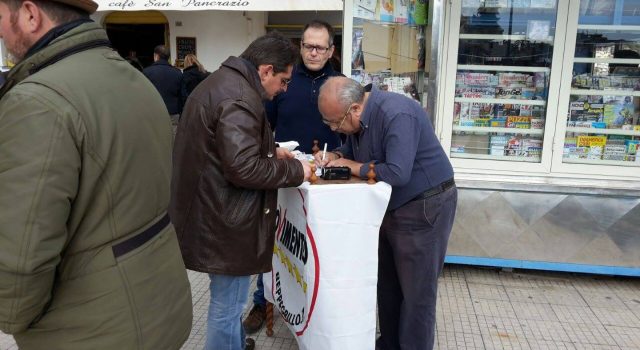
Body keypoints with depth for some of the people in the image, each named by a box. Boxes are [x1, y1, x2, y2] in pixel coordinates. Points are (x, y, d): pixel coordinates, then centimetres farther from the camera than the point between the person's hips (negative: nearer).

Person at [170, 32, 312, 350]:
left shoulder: (222, 82, 13)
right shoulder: (239, 98, -22)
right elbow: (244, 168, -28)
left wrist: (271, 150, 14)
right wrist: (295, 170, -15)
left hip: (212, 210, 11)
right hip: (224, 219, -11)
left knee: (228, 299, 27)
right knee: (228, 303, 4)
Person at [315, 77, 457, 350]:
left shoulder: (396, 114, -29)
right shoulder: (358, 116, -1)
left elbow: (397, 173, -35)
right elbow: (353, 149, 15)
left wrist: (352, 167, -22)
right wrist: (334, 156, -7)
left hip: (425, 207, -9)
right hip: (392, 207, 9)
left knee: (416, 291, 3)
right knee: (387, 283, 19)